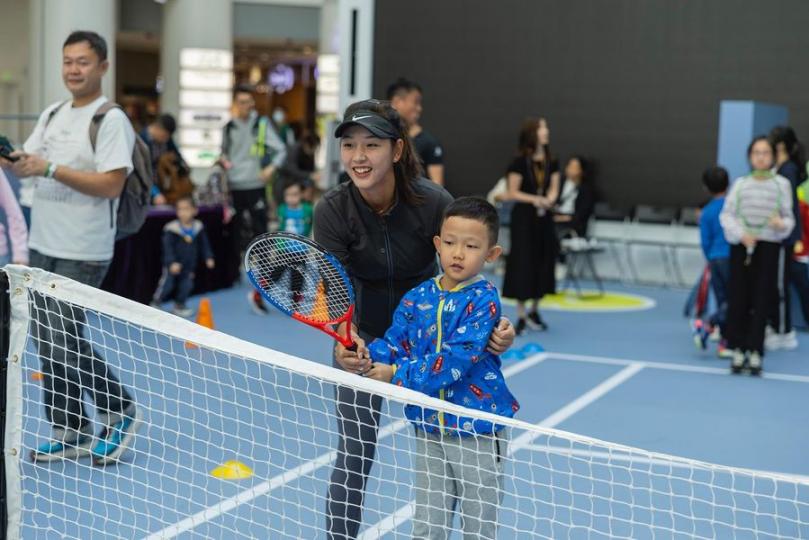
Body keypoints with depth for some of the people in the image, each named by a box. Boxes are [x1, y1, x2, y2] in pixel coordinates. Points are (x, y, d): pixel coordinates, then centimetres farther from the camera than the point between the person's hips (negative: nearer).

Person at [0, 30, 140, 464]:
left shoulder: (111, 120, -10)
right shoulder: (52, 114, 13)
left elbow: (111, 185, -19)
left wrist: (51, 169, -21)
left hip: (81, 254, -7)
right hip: (42, 246, 8)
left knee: (65, 341, -6)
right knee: (48, 342, 9)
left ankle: (120, 410, 14)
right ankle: (70, 433, 19)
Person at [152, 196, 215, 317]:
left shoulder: (198, 227, -2)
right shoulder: (172, 229, -17)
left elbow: (204, 245, 10)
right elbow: (168, 248, -18)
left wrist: (208, 258, 3)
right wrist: (172, 263, -26)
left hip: (188, 266, 5)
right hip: (173, 265, -4)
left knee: (186, 285, 10)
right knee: (167, 285, -4)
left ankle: (179, 306, 29)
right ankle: (155, 306, 9)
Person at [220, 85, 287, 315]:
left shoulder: (262, 124, 1)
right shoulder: (229, 128, 7)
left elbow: (281, 149, 1)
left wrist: (271, 167, -16)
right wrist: (224, 160, -4)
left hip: (255, 186, -2)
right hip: (234, 187, 2)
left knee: (260, 236, -8)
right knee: (239, 234, 9)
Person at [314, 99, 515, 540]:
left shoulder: (434, 202, -23)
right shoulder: (332, 211, -21)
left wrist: (492, 326, -36)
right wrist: (345, 339, -48)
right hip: (362, 339, 0)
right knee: (354, 456, -5)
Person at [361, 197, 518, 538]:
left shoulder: (483, 301, -16)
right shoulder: (417, 297, 2)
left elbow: (455, 359, -25)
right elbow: (394, 343, 0)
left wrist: (397, 376, -24)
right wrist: (369, 358, -22)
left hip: (477, 430, -5)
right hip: (429, 428, 5)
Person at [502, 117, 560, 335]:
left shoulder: (551, 162, 6)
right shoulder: (520, 161, -9)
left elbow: (553, 189, 8)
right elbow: (513, 193, -9)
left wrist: (549, 200, -14)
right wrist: (535, 199, -20)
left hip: (544, 218, 5)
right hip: (523, 217, -5)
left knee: (544, 262, 8)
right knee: (523, 263, -4)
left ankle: (534, 311, 24)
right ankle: (521, 316, 4)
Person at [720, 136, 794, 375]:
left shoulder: (781, 184, 4)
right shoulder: (740, 184, 5)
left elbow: (788, 217, 4)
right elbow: (726, 214, 2)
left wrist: (781, 224, -19)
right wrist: (741, 233, -15)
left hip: (768, 246, -1)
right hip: (741, 245, 1)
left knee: (761, 301, -2)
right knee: (738, 299, 1)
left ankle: (755, 351, 5)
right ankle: (738, 350, 10)